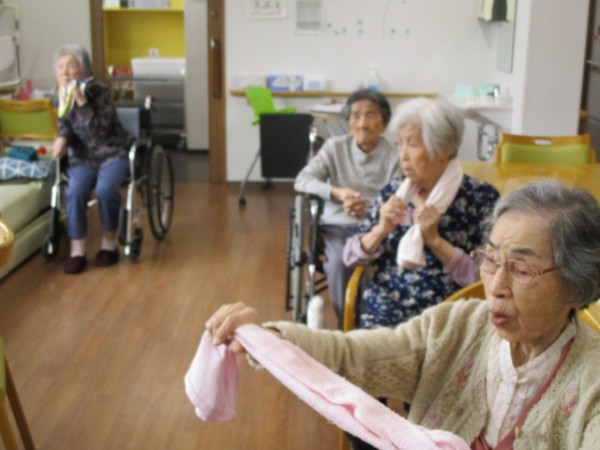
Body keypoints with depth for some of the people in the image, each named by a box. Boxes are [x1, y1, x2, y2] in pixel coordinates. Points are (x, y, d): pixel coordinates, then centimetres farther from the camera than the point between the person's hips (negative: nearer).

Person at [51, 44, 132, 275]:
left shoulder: (99, 91, -14)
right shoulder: (61, 96, 2)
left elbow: (100, 131, -21)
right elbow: (64, 125, 10)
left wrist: (81, 101, -29)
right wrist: (61, 139, -13)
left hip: (112, 153, -3)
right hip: (82, 157, 3)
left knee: (105, 189, -31)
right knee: (75, 191, -26)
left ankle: (110, 241, -8)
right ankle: (77, 250, -19)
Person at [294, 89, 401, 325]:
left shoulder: (395, 157, 0)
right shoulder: (335, 147, 6)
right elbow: (302, 180, -2)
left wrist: (371, 209, -29)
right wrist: (336, 192, -19)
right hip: (337, 225, 1)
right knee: (340, 263, -31)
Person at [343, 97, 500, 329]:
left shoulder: (481, 197, -3)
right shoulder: (393, 191, 7)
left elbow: (483, 279, -8)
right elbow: (350, 256, 8)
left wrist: (434, 240, -16)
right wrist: (381, 230, -9)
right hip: (379, 316, 2)